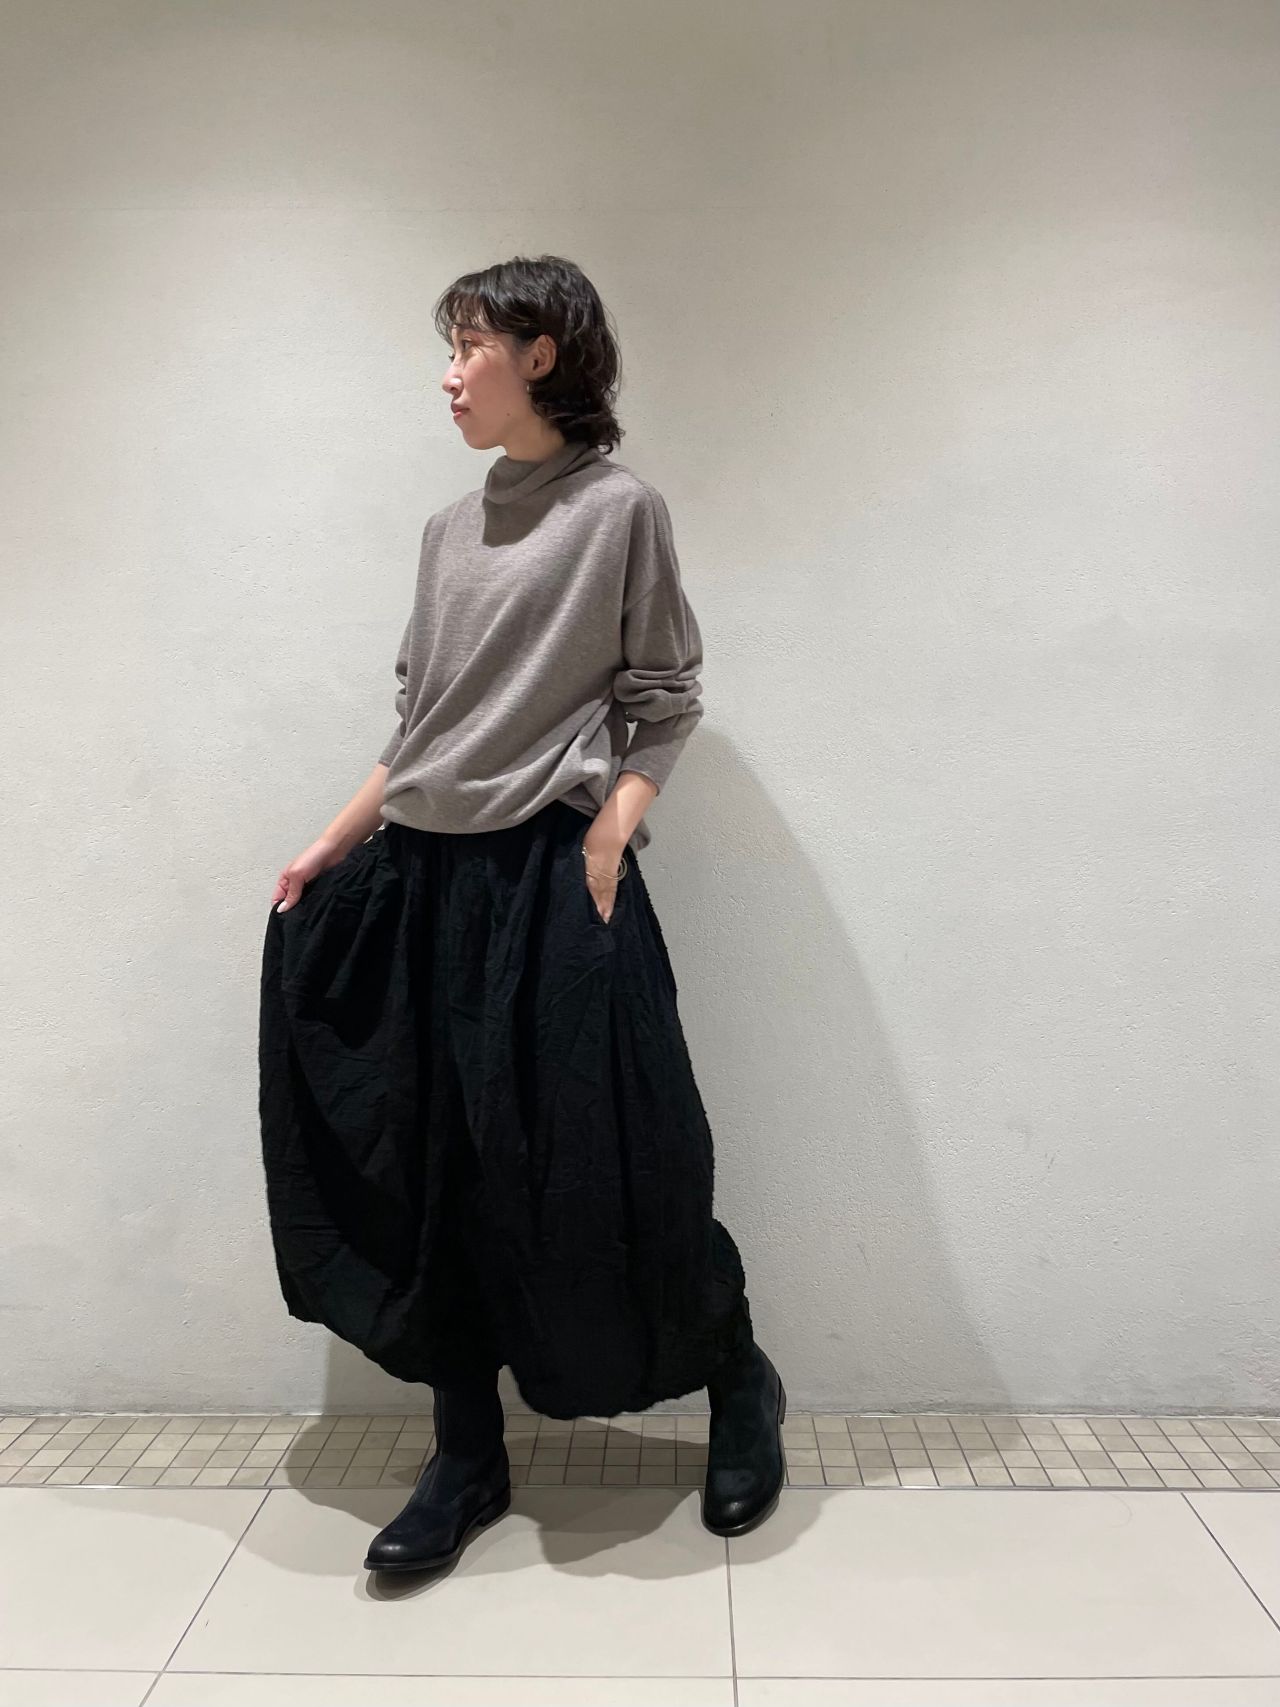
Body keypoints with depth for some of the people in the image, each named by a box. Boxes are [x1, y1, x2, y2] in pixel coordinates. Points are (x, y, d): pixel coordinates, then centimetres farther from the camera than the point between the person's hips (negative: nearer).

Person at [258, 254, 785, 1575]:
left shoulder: (621, 509, -1)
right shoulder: (451, 529, 15)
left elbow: (663, 703, -3)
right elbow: (417, 721, 17)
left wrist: (603, 843, -15)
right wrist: (333, 847, 14)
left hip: (553, 874, -6)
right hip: (426, 875, 7)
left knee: (604, 1166, -2)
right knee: (434, 1176, 8)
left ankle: (740, 1385, 27)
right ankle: (467, 1464, 25)